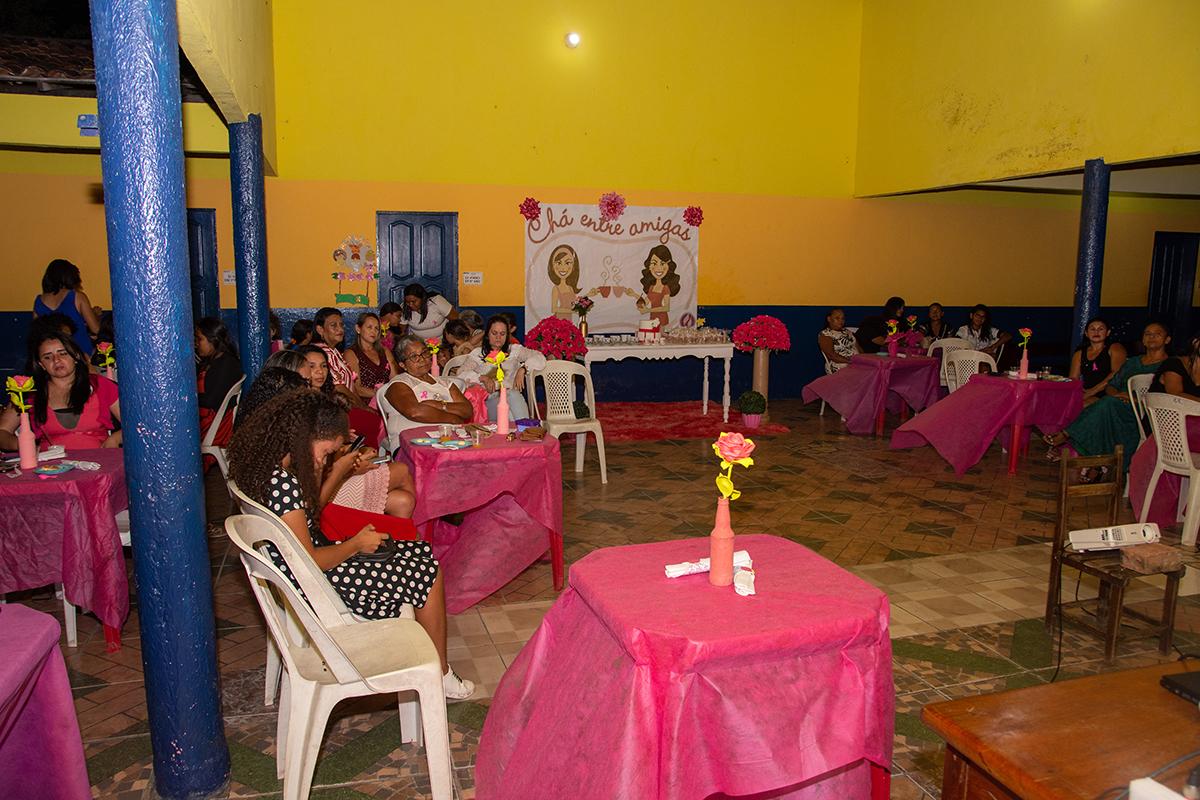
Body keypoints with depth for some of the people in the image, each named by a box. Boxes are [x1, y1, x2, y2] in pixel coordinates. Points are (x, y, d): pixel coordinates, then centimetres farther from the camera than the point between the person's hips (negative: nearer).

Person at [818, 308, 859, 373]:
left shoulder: (847, 332, 21)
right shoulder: (825, 335, -1)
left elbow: (858, 347, 14)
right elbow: (831, 355, -12)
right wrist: (850, 361, -20)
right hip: (839, 369, -6)